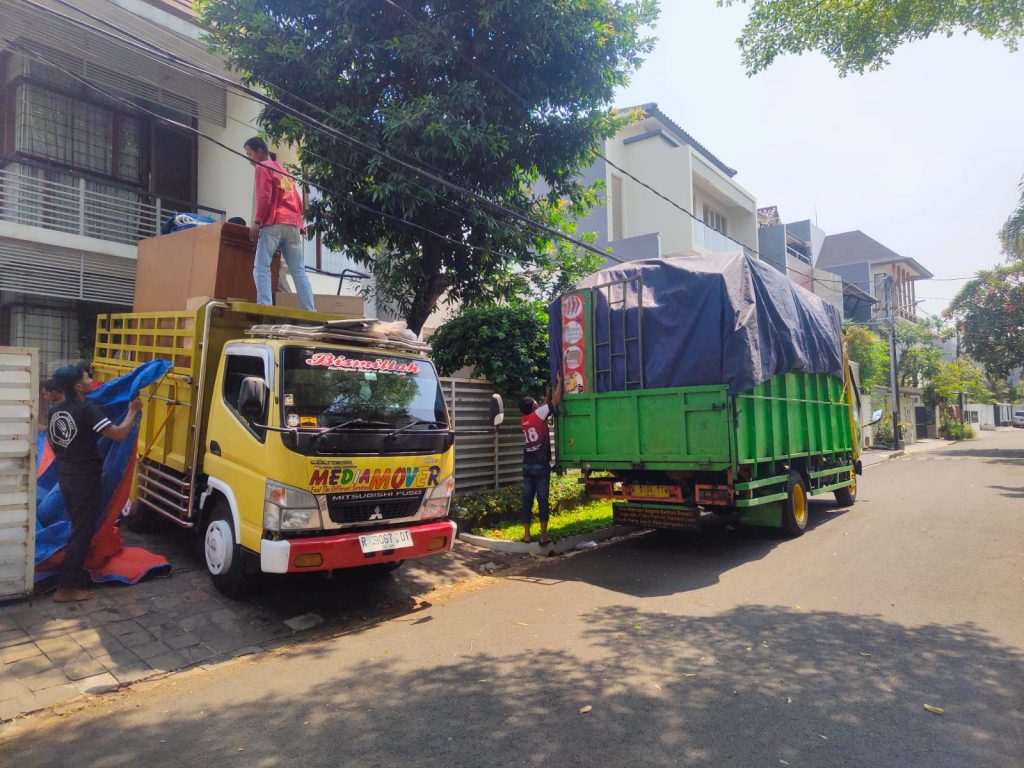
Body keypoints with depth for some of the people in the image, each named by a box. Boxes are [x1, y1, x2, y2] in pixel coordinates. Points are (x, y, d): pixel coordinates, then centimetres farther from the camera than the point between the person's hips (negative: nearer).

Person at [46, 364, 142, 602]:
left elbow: (51, 440, 18)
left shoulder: (56, 410, 5)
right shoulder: (87, 410, -21)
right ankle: (66, 588, 3)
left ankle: (72, 577, 35)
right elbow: (119, 434, -24)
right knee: (82, 532, 0)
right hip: (85, 479, -9)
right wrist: (133, 411, -10)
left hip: (65, 475, 9)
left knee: (77, 527, 23)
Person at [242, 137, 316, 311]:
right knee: (299, 271, 3)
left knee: (261, 268, -11)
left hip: (274, 223, -7)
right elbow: (298, 201, 23)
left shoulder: (263, 167, 5)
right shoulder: (283, 171, 28)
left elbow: (264, 197, -9)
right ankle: (310, 311, -5)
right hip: (293, 225, 7)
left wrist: (257, 221, -9)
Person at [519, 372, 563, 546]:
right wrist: (559, 381, 4)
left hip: (527, 465, 5)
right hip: (541, 465, -5)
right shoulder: (538, 415, -8)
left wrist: (547, 396, 26)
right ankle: (543, 536, 1)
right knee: (542, 500, -1)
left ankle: (526, 535, 10)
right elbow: (556, 400, -5)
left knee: (527, 500, 8)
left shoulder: (523, 421, 9)